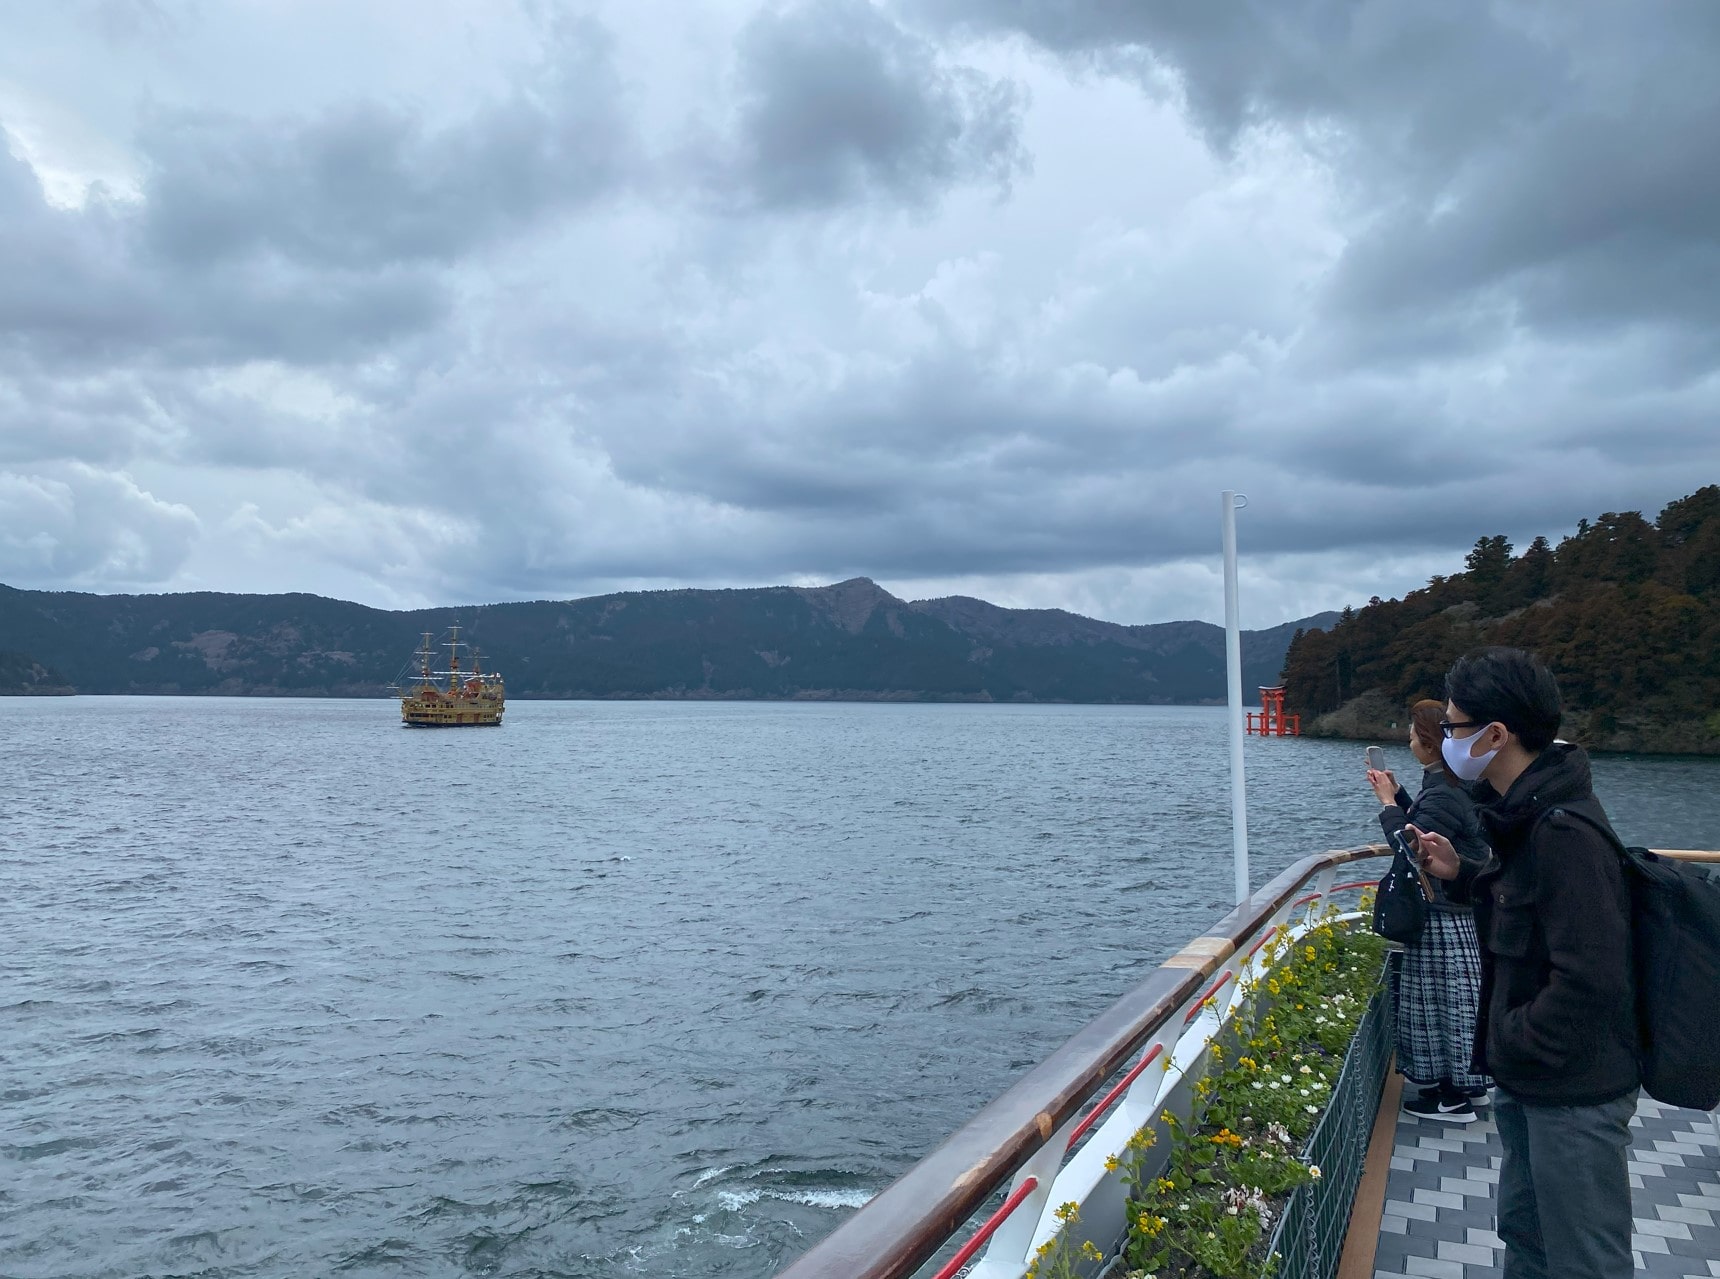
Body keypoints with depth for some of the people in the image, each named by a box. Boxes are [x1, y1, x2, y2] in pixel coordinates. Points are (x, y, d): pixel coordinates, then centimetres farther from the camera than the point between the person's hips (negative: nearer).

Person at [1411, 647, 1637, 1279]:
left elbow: (1590, 978, -30)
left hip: (1574, 1090, -10)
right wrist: (1462, 875, 4)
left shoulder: (1565, 835, -27)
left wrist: (1513, 1045, -18)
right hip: (1528, 1081, 10)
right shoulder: (1525, 815, 6)